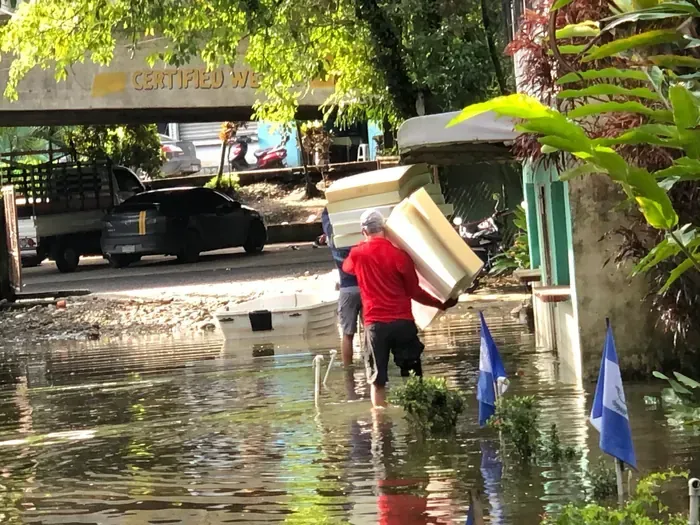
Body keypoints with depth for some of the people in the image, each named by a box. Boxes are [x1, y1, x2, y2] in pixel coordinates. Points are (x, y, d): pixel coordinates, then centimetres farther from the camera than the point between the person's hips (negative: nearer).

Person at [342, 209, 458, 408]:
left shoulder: (357, 254, 1)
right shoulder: (400, 255, -5)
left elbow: (346, 267, 26)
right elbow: (414, 291, 1)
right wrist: (441, 304, 13)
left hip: (375, 324, 1)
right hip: (402, 322, -1)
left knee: (378, 380, 6)